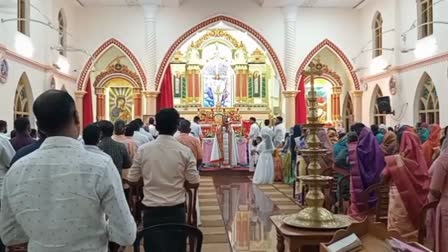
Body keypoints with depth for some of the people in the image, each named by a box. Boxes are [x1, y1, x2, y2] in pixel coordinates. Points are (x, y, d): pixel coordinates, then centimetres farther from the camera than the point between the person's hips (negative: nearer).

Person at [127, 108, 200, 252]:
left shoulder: (143, 150, -6)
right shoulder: (185, 151, -9)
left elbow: (132, 180, 2)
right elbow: (194, 183, -4)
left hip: (151, 210, 1)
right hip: (176, 210, 0)